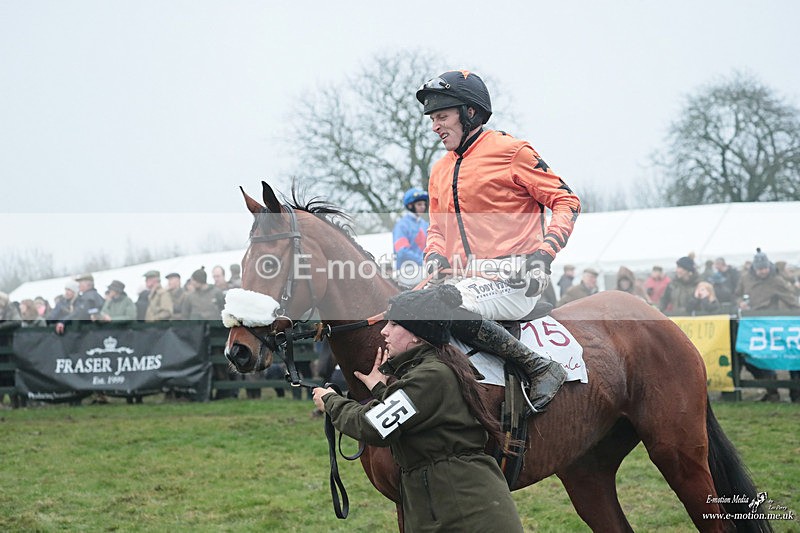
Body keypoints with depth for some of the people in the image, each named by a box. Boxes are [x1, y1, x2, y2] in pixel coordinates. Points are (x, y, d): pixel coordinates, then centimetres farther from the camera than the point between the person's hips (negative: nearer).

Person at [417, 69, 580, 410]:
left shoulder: (512, 152, -2)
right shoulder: (439, 171, 19)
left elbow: (566, 201, -4)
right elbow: (438, 228, 25)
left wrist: (543, 255, -17)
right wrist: (436, 257, 1)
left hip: (514, 278, -8)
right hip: (468, 279, 8)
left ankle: (541, 368, -25)